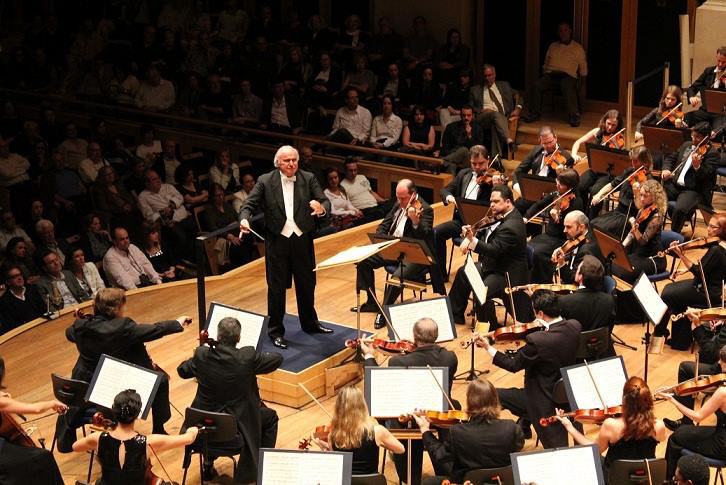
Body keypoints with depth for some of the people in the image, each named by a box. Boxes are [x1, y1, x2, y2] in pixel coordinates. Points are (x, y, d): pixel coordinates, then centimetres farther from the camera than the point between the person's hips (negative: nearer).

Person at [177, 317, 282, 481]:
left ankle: (209, 462, 43)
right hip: (237, 425, -3)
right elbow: (277, 358, -7)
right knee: (270, 417, 25)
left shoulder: (202, 355, -15)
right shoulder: (248, 357, -22)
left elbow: (182, 371, 5)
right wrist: (259, 356, 12)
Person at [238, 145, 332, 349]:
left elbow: (325, 201, -5)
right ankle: (276, 331, 14)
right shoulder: (265, 181, -5)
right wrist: (244, 219, -28)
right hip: (277, 241, -3)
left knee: (307, 283, 17)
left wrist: (321, 208, -29)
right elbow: (249, 204, -7)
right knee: (276, 287, 3)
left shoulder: (308, 179, 0)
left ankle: (309, 323, 37)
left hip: (302, 239, 3)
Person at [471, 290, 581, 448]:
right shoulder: (574, 326, -13)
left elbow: (513, 365, -15)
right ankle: (524, 426, 47)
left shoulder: (537, 341, -31)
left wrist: (488, 347, -6)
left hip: (546, 400, -7)